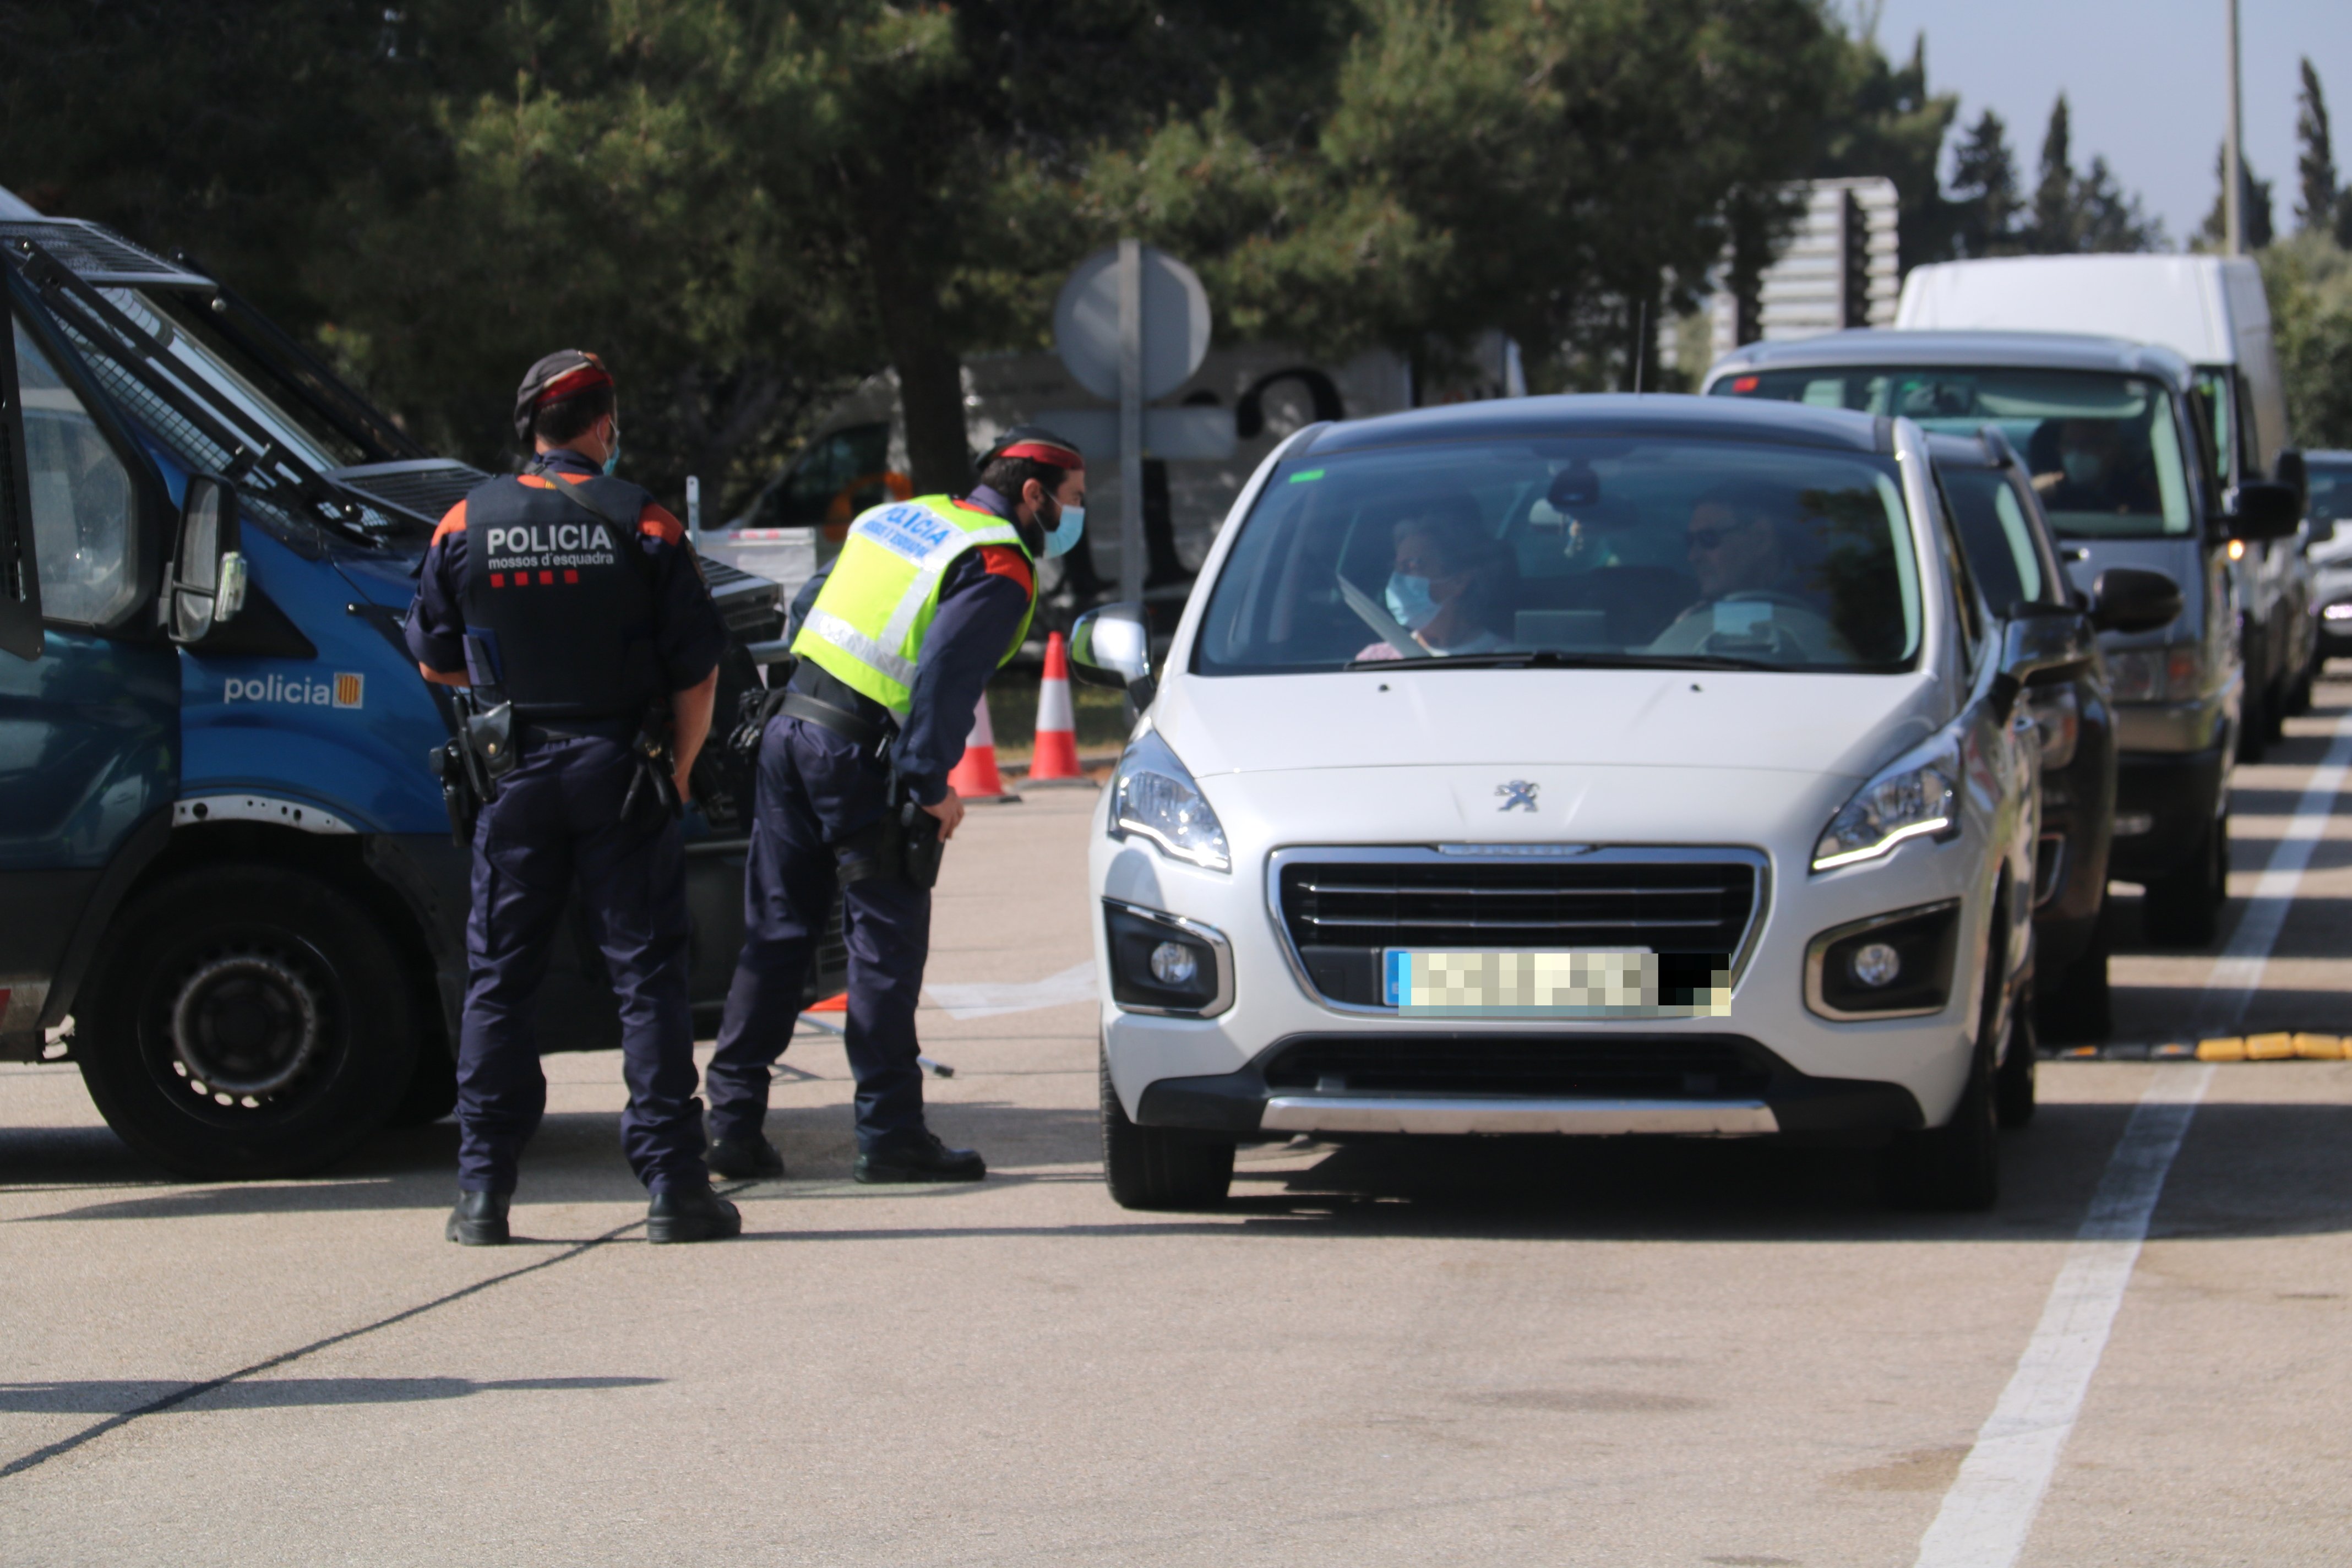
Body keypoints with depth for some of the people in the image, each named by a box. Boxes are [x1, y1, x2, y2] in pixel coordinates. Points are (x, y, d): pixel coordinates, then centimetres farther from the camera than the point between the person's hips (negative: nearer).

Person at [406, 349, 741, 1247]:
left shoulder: (467, 525, 2)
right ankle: (672, 1184, -2)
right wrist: (677, 768, 7)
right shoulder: (639, 524, -5)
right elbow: (697, 666, -4)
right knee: (647, 977, 1)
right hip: (619, 773, -2)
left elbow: (434, 661, 10)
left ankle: (484, 1190, 6)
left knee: (499, 981, 8)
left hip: (515, 777, 2)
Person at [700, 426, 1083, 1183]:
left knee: (774, 934, 11)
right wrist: (932, 785, -13)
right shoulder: (1000, 569, -8)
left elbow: (809, 609, 21)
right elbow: (944, 674, -19)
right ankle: (889, 1132, 1)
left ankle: (733, 1119, 11)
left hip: (790, 730, 8)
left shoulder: (901, 518, 18)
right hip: (860, 759, -8)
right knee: (887, 941, -1)